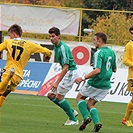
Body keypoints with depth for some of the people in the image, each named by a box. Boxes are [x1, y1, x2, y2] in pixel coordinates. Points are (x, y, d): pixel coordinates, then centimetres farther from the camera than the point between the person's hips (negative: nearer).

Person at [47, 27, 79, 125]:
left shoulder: (63, 48, -22)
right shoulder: (55, 46, 8)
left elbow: (66, 67, -26)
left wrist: (57, 82, -27)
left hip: (71, 72, -10)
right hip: (67, 73, 10)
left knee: (59, 97, -11)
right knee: (51, 95, 7)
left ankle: (73, 119, -1)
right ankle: (72, 112, 16)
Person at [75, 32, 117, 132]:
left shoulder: (99, 53, -17)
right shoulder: (111, 52, 9)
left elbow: (97, 70, -27)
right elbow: (114, 69, 19)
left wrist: (83, 78, -25)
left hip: (95, 83, -7)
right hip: (106, 85, 7)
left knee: (79, 97, 15)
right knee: (90, 104, 15)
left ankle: (86, 117, -5)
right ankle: (97, 122, -9)